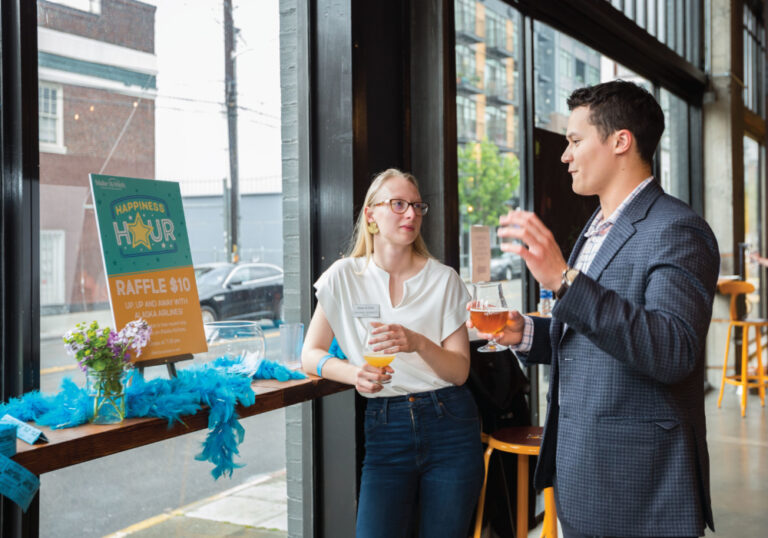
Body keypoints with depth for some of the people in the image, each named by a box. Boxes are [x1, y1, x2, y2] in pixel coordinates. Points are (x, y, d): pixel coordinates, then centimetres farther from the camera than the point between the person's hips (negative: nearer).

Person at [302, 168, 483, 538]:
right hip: (384, 428, 0)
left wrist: (419, 344, -22)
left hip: (448, 425, 0)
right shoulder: (344, 277, 2)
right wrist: (355, 373, -17)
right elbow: (310, 355, 3)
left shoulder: (443, 279, 1)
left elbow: (460, 370, -2)